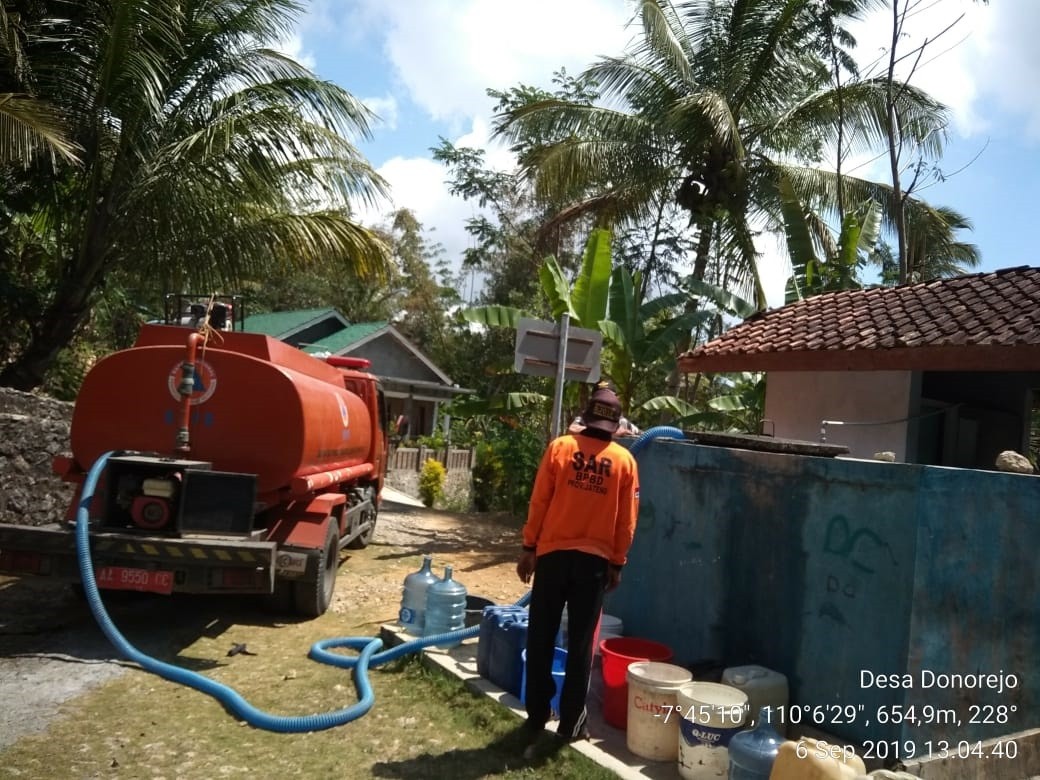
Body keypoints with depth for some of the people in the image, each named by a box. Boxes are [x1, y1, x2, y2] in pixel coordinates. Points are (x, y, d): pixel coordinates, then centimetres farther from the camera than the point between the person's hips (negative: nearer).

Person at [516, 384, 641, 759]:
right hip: (595, 560, 1)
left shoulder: (560, 447, -3)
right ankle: (570, 723, 16)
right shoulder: (624, 461, 0)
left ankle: (537, 718, 15)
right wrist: (617, 563, 12)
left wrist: (528, 548, 5)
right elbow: (626, 521, 3)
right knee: (580, 644, 9)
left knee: (541, 639, 9)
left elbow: (538, 503, -3)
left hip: (553, 553, -1)